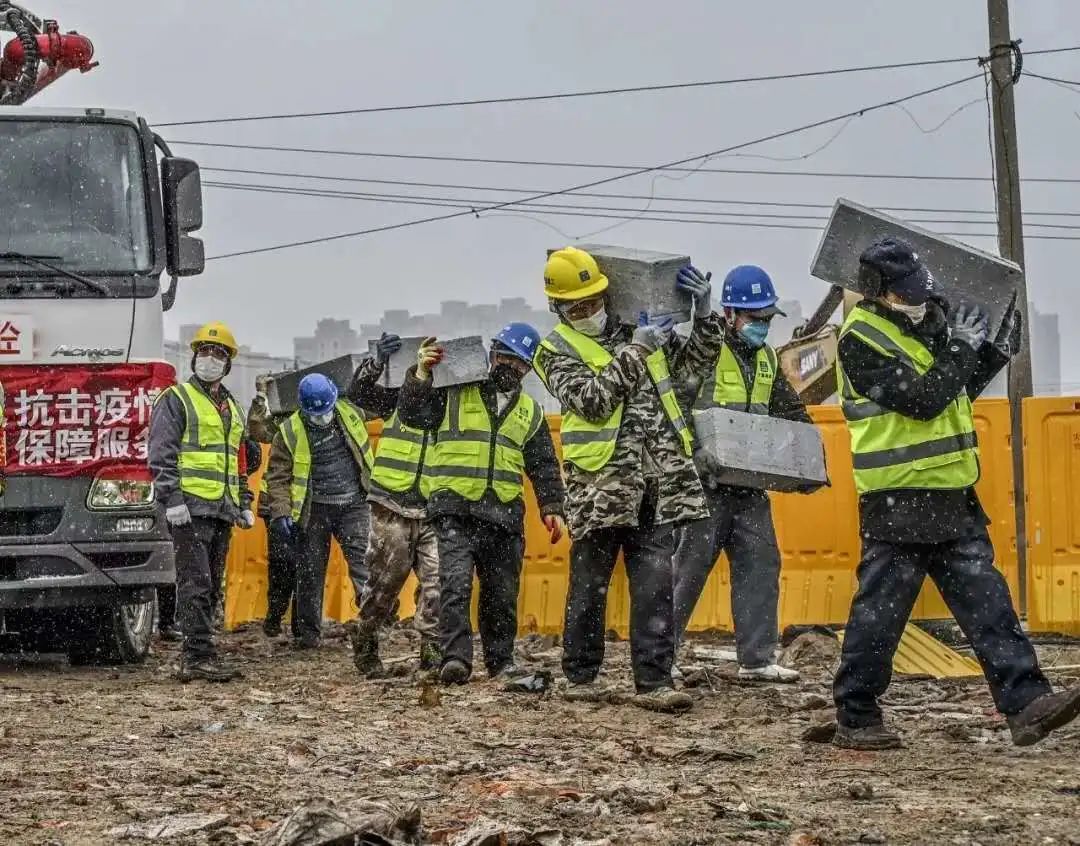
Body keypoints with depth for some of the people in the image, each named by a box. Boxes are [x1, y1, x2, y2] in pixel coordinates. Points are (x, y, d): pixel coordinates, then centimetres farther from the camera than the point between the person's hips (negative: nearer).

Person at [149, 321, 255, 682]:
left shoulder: (231, 408, 23)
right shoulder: (176, 399, -1)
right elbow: (161, 454, -10)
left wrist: (245, 504, 20)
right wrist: (172, 500, -18)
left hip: (222, 510, 8)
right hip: (190, 507, -8)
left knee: (211, 587, 7)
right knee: (196, 584, -12)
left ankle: (193, 658, 11)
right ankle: (200, 656, -15)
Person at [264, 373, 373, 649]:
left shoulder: (351, 414, 2)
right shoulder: (290, 433, -6)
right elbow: (278, 476, -7)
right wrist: (281, 514, -13)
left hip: (353, 505, 1)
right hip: (314, 510, -1)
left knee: (362, 558, -14)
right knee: (310, 572, 5)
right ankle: (308, 632, 14)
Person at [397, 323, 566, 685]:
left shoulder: (530, 412, 18)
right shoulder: (454, 392, 6)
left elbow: (544, 466, 19)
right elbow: (412, 414, -5)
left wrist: (552, 507, 8)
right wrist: (421, 374, -17)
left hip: (504, 515, 4)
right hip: (455, 509, -4)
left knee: (502, 593, 8)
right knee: (456, 583, -18)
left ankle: (501, 660, 21)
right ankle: (456, 658, -22)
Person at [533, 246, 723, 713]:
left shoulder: (637, 329, 17)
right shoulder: (558, 350, 1)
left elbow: (696, 358, 24)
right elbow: (591, 399, -14)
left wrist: (704, 311, 7)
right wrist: (634, 350, -15)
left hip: (656, 481, 4)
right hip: (601, 485, -4)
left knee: (655, 583, -2)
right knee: (589, 584, 6)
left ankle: (654, 681, -2)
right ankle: (581, 675, 18)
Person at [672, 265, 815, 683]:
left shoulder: (767, 359, 15)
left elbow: (793, 413, 22)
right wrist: (694, 452, -27)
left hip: (750, 484, 7)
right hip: (705, 481, -7)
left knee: (761, 562, 2)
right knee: (689, 566, -4)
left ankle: (756, 659, 7)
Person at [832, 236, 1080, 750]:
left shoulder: (924, 322, 13)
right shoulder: (861, 340, -14)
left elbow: (956, 393, 23)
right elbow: (922, 400, -22)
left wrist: (995, 354, 11)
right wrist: (960, 348, -13)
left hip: (953, 499, 8)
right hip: (898, 502, -8)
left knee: (987, 603, 2)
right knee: (879, 615, -1)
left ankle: (1026, 704, 0)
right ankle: (855, 720, 9)